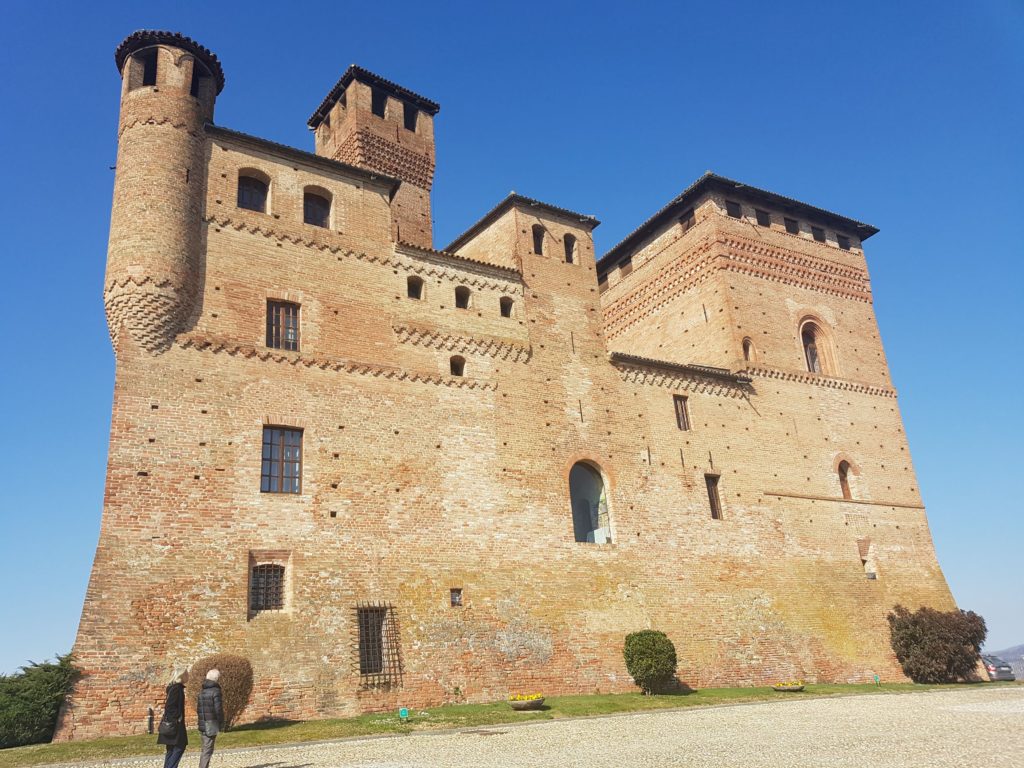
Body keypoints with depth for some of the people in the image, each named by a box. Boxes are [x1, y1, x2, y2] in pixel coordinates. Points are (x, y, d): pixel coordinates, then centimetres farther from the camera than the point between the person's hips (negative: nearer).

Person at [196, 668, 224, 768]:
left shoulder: (202, 691, 11)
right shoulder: (215, 691, -12)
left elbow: (198, 708, 14)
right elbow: (218, 709, -15)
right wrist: (221, 723, -5)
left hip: (202, 724, 8)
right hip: (211, 724, -7)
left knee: (205, 748, 17)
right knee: (208, 750, -4)